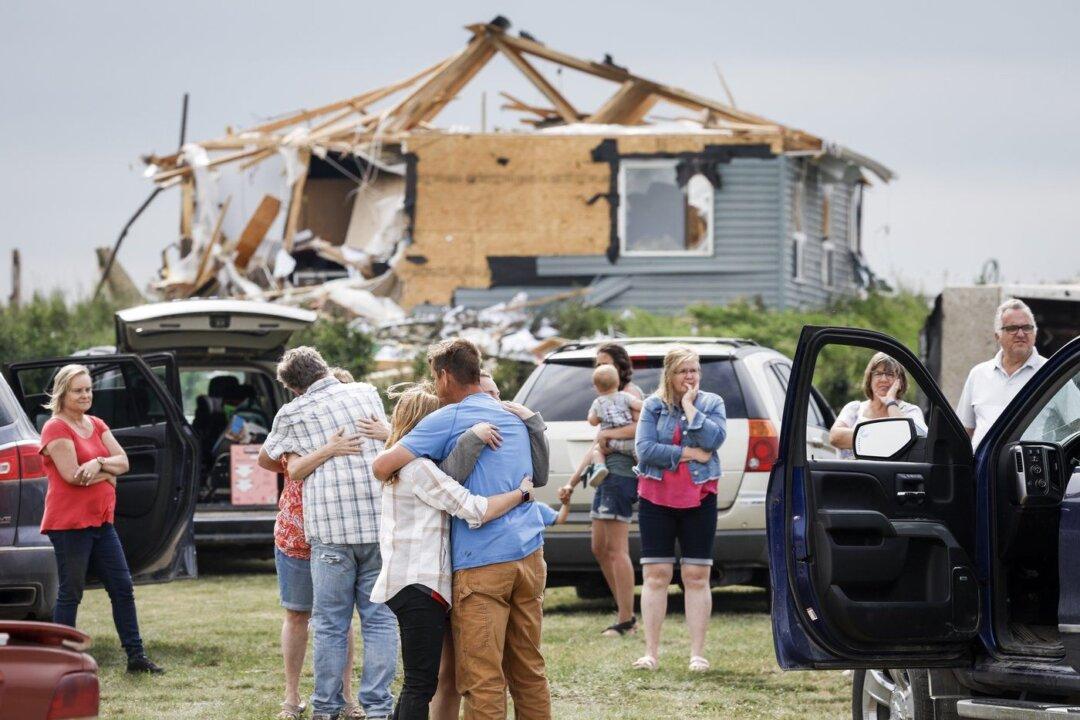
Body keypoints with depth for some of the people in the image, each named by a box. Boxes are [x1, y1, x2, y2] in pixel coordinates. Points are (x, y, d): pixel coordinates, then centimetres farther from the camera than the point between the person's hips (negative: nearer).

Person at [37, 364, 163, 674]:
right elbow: (72, 475, -19)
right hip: (69, 523, -8)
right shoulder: (56, 429, -10)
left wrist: (98, 464, -16)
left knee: (123, 587, 7)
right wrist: (108, 473, -6)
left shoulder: (96, 425, 14)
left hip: (101, 521, 8)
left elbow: (123, 462, 4)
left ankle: (136, 656, 12)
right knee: (70, 593, -2)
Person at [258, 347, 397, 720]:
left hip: (331, 528, -2)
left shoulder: (292, 414, 4)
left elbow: (266, 459, 22)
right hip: (380, 522, 2)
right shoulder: (367, 393, 11)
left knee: (330, 624, 7)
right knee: (380, 620, 5)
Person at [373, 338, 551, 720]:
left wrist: (390, 443, 12)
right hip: (529, 550, 7)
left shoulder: (447, 420, -5)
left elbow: (383, 467, -12)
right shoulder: (514, 416, 17)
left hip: (481, 561, -7)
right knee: (528, 671, 13)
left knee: (482, 678, -6)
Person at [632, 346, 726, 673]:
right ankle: (651, 652, 5)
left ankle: (697, 653, 5)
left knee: (696, 576, 2)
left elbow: (714, 438, -14)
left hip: (699, 499, 0)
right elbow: (644, 449, -10)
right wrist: (688, 453, -12)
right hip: (657, 499, 0)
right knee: (656, 574, 1)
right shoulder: (653, 406, 2)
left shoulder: (712, 403, 4)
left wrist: (690, 407, -11)